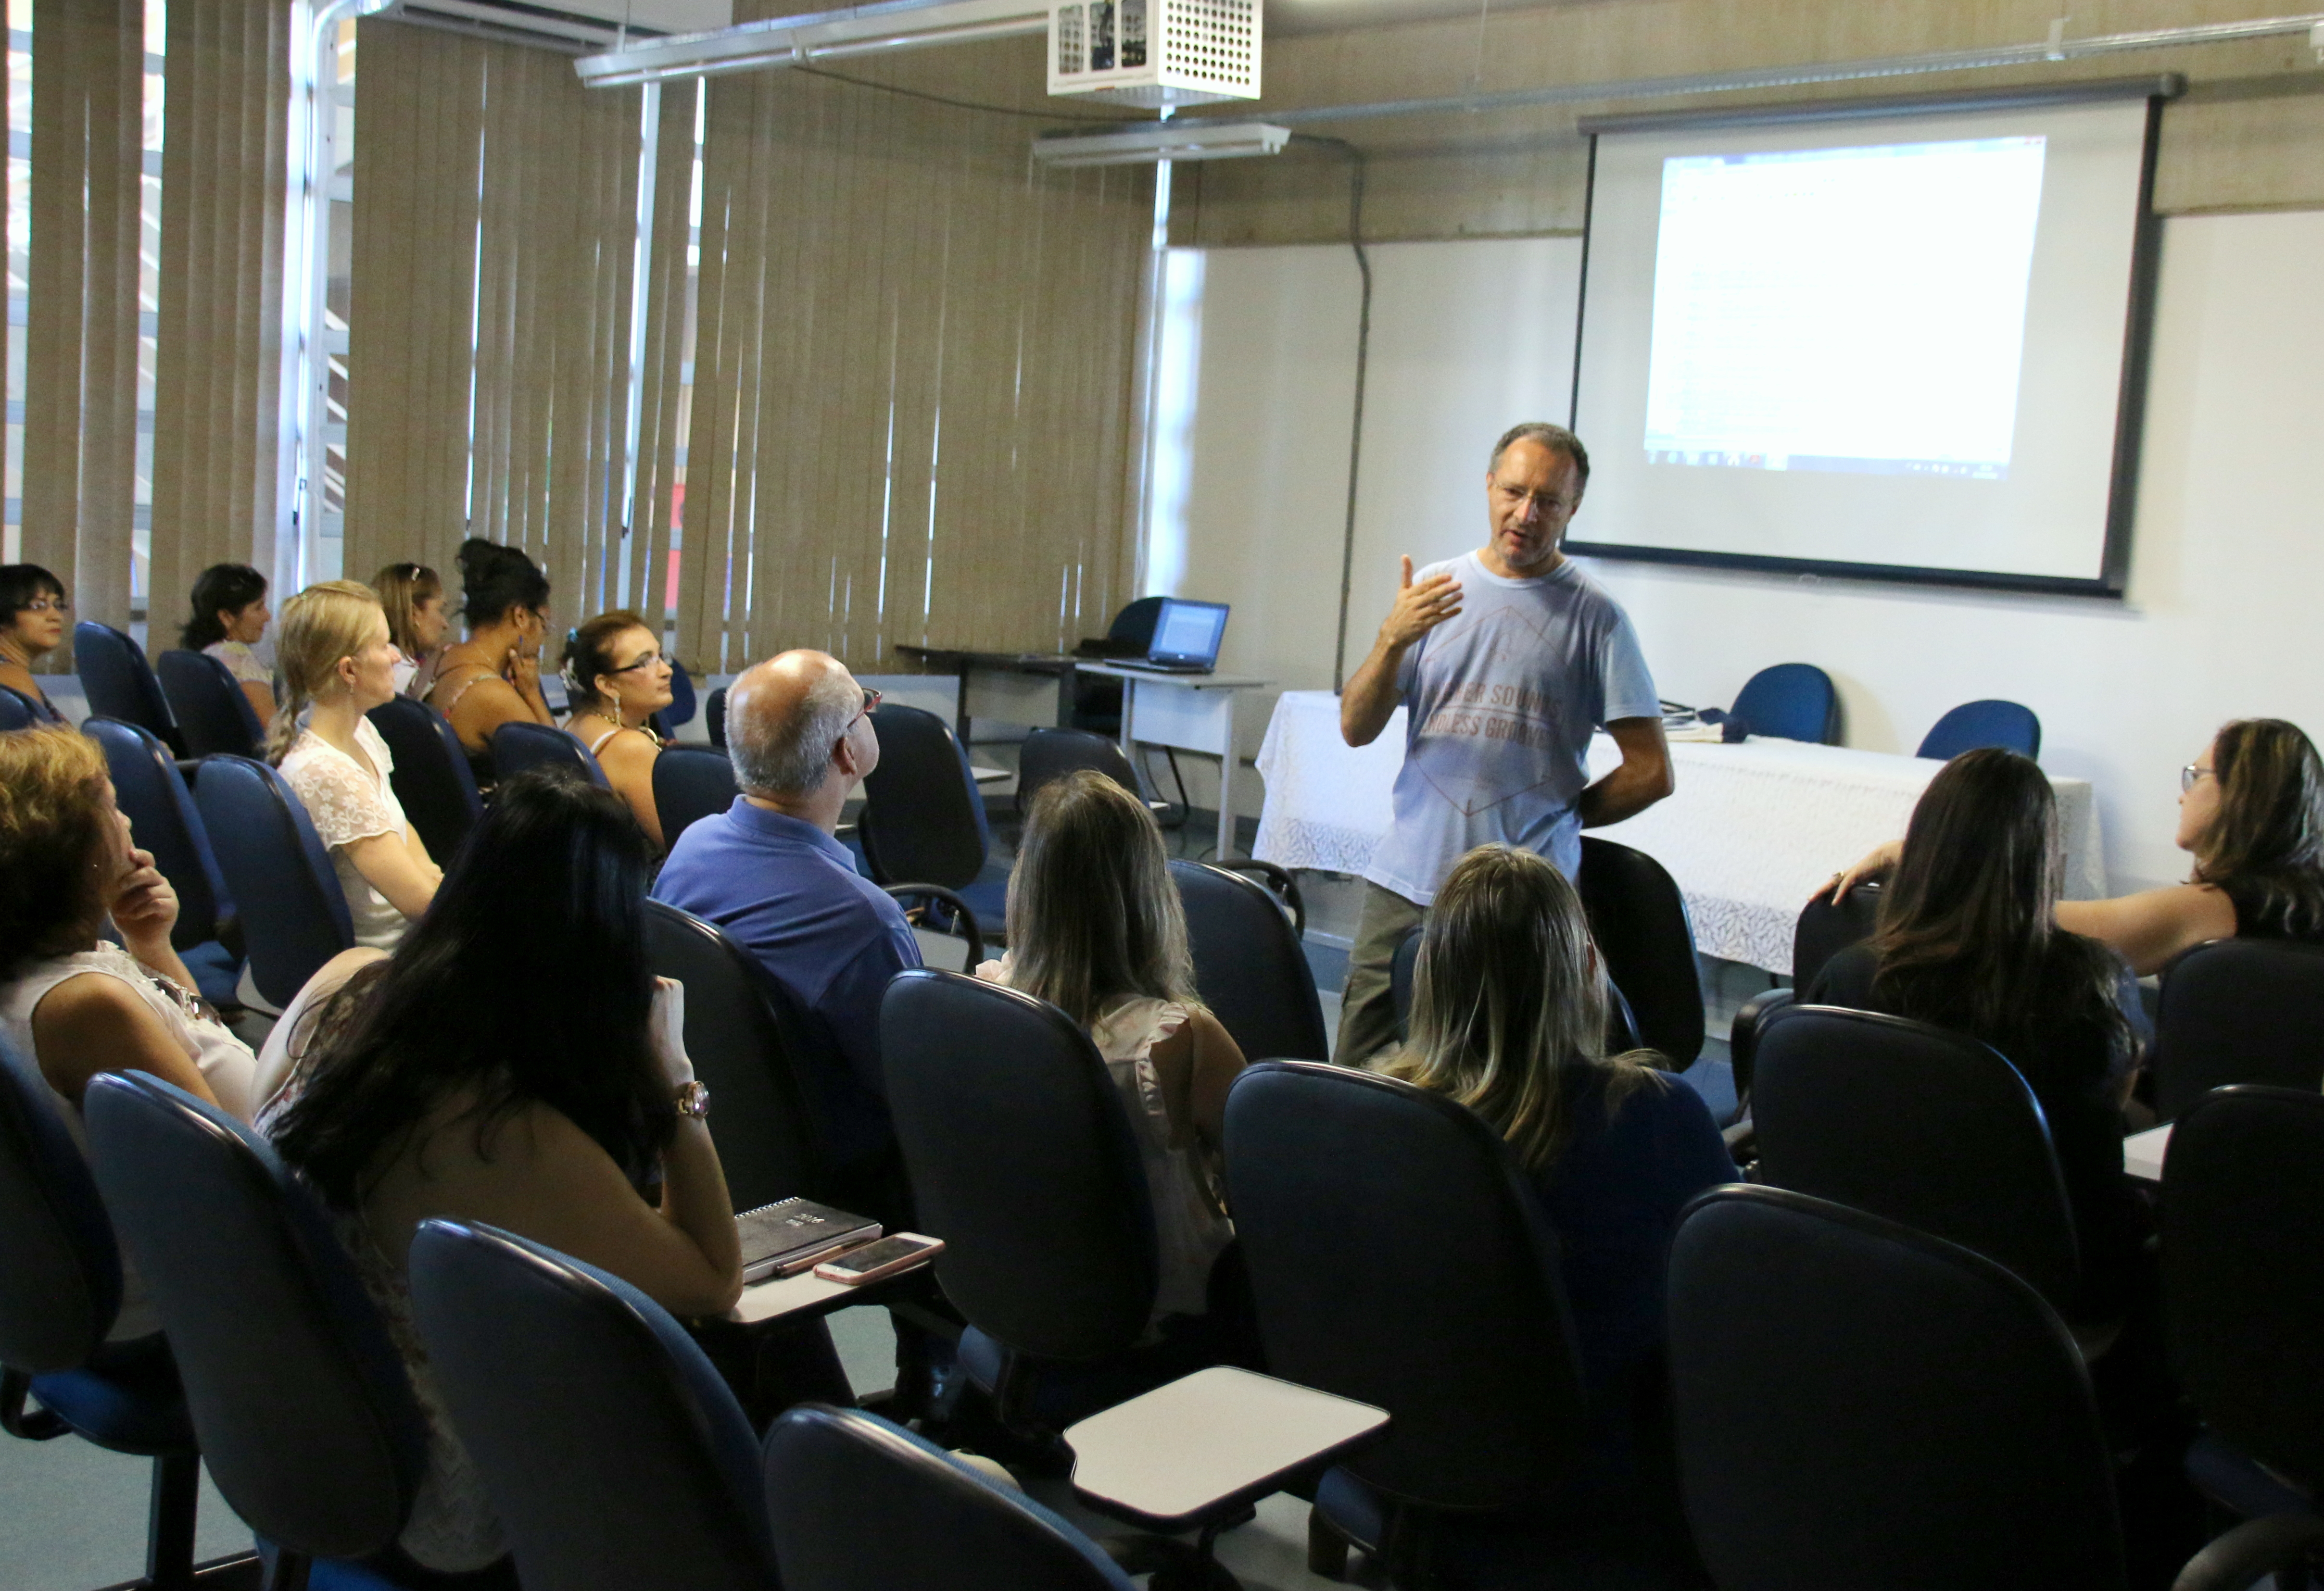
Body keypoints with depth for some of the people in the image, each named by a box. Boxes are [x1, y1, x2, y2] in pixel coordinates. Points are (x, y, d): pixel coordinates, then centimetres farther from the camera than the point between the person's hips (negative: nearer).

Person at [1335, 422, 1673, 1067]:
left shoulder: (1595, 616, 0)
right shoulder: (1434, 588, 11)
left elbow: (1651, 773, 0)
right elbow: (1356, 730, 5)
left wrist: (1560, 818, 7)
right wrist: (1393, 640, -10)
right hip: (1406, 884, 3)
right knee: (1358, 1074, 4)